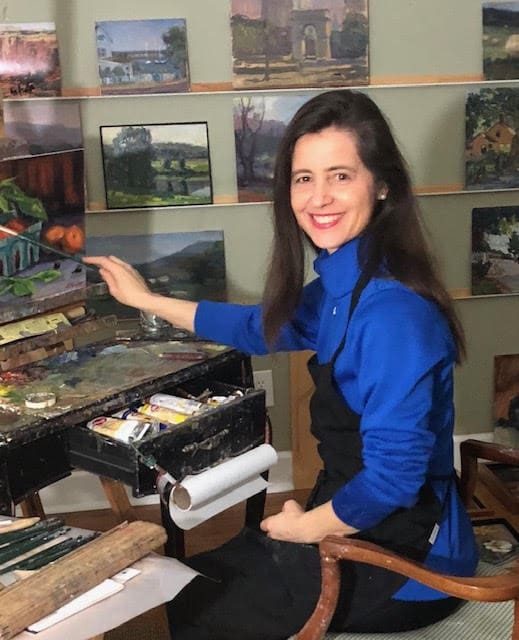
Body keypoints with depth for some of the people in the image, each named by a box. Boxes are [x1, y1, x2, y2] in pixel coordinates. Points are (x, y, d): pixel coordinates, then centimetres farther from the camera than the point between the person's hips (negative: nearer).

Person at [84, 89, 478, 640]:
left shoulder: (392, 311, -29)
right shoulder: (340, 287, 0)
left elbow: (390, 479, -30)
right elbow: (264, 327, 19)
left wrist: (304, 527, -12)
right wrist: (146, 300, 23)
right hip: (357, 521, 8)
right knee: (191, 580, 19)